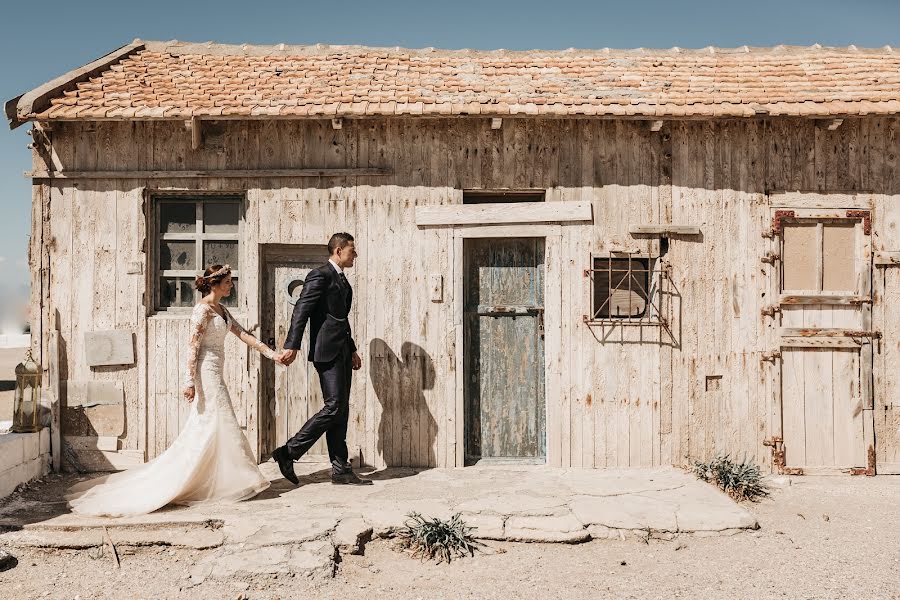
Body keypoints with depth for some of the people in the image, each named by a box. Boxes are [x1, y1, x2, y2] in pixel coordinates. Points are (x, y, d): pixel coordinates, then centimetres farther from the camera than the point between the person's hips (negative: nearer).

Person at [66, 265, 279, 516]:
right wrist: (190, 382, -19)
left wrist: (271, 353, 9)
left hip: (214, 373, 9)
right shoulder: (203, 309, -13)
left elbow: (243, 334, 14)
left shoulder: (221, 309, 14)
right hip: (207, 372, -9)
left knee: (203, 427, 12)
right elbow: (193, 346, -16)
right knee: (220, 423, -4)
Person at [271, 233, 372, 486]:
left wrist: (352, 350, 25)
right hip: (327, 351, -9)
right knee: (334, 407, -13)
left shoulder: (342, 279, 20)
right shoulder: (320, 275, -8)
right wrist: (292, 346, -24)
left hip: (342, 352, 9)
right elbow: (301, 310, -16)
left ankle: (341, 469, 12)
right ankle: (288, 452, -3)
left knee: (341, 410, 8)